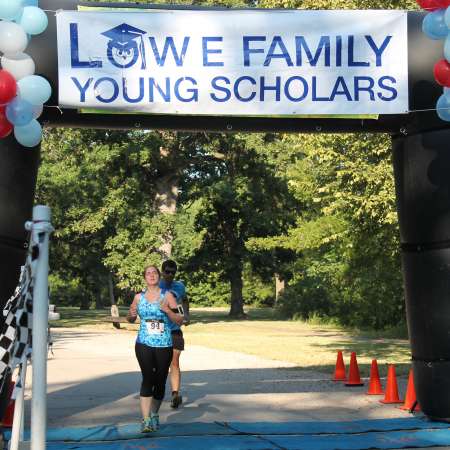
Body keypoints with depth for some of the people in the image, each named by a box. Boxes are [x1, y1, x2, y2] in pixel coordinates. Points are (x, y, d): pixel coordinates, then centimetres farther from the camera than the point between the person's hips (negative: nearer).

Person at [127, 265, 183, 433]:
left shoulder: (167, 296, 1)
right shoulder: (139, 297, 7)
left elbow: (179, 320, -2)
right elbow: (130, 319, 20)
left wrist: (167, 310, -19)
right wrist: (131, 315, -4)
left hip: (164, 345, 0)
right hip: (144, 344, 0)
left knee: (160, 381, 7)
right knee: (147, 378, -16)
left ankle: (154, 415, 29)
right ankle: (146, 420, -17)